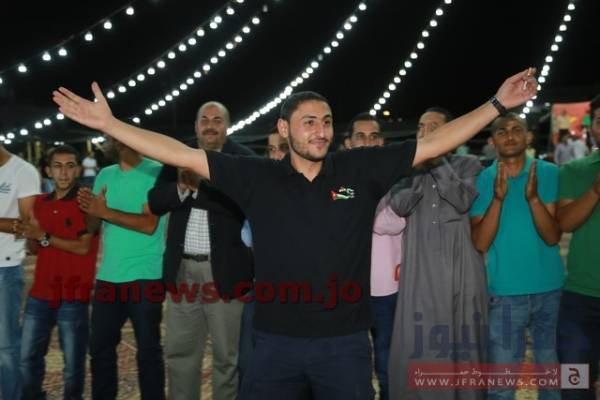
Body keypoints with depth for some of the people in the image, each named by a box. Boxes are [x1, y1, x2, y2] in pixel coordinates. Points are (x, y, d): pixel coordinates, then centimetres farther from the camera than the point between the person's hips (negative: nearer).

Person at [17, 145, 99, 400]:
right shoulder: (40, 202, 12)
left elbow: (83, 247, -14)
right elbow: (38, 248, 16)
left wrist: (44, 237, -15)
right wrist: (27, 235, -5)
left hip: (73, 297, -6)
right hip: (40, 294, 6)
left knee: (73, 363, 3)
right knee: (28, 358, 14)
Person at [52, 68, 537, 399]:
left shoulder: (361, 170, -2)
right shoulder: (258, 177, -3)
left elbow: (434, 144, 0)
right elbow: (182, 154, -4)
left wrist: (497, 104, -1)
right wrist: (109, 123, -7)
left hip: (345, 342, 0)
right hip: (276, 342, 1)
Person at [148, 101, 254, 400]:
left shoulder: (244, 159, -5)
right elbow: (155, 201, 3)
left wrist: (197, 183, -20)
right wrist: (182, 187, -16)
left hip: (224, 269, -4)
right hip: (182, 269, 4)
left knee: (227, 356, 8)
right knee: (179, 352, 15)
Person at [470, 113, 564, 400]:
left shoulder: (549, 173, -4)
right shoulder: (482, 180, -4)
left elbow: (553, 237, -10)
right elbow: (480, 243, -12)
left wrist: (533, 197, -25)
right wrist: (498, 198, -23)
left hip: (550, 289, 1)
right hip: (505, 292, -1)